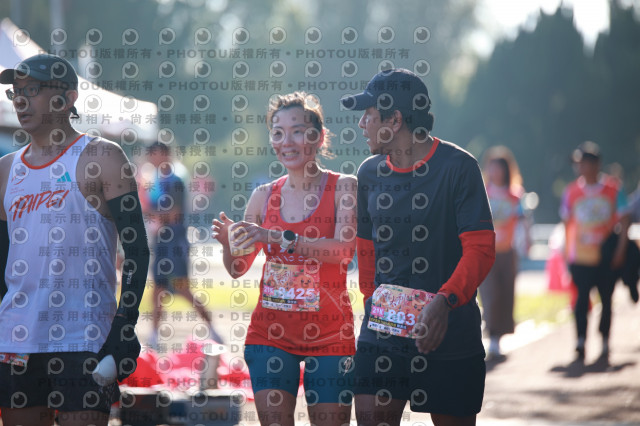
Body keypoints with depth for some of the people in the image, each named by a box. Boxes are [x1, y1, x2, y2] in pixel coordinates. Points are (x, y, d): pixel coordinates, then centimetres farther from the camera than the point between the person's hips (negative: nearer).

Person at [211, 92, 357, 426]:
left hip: (328, 333, -2)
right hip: (271, 332, 2)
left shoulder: (342, 188, -3)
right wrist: (229, 244, -11)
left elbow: (345, 249, -21)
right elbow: (238, 269, 12)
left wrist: (277, 237, -29)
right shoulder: (264, 196, 6)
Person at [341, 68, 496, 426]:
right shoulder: (370, 173, 10)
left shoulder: (457, 167, -7)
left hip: (449, 333, -4)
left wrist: (444, 302, -27)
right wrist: (374, 307, 11)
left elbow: (481, 249, -13)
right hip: (383, 331, 4)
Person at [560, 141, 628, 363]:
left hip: (607, 256, 0)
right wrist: (566, 251, 8)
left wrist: (620, 249, -6)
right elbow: (567, 222, 12)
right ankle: (580, 343, -17)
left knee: (606, 300, 6)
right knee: (582, 297, -12)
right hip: (580, 257, 0)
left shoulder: (612, 188, 0)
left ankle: (604, 343, 17)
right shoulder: (571, 191, 5)